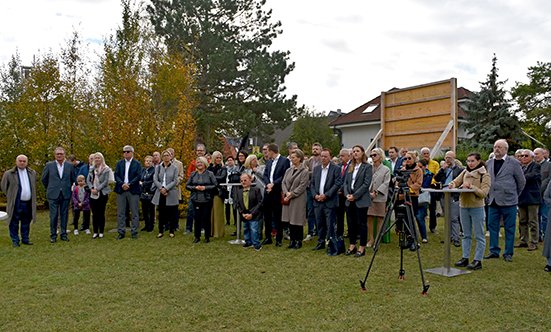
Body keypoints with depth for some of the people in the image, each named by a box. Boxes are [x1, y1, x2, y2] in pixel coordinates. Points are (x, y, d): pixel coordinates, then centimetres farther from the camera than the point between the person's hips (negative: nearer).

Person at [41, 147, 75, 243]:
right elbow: (43, 179, 12)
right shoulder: (49, 165, 3)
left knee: (64, 215, 6)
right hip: (53, 195, -1)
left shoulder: (70, 165, 6)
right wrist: (49, 189, 13)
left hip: (66, 195, 1)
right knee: (53, 216, 0)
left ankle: (63, 234, 15)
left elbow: (73, 179, 16)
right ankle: (53, 235, 10)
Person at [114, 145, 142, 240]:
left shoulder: (137, 164, 6)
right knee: (120, 212, 4)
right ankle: (121, 232, 11)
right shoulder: (119, 163, 13)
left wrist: (129, 185, -15)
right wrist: (122, 184, -13)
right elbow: (116, 175, 3)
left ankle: (134, 232, 9)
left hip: (133, 190, -2)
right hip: (121, 190, 2)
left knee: (135, 213, 0)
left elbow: (138, 176, -5)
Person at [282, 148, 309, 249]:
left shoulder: (304, 172, -7)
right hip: (288, 199, 6)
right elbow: (283, 182, 10)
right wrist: (286, 193, -8)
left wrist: (291, 194, -14)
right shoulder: (288, 170, 11)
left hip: (298, 199, -6)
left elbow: (302, 186, -12)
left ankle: (299, 241, 12)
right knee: (290, 220, 9)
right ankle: (292, 240, 20)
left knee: (297, 220, 0)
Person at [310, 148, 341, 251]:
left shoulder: (336, 168, -4)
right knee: (319, 224, 12)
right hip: (317, 201, 5)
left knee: (330, 225, -1)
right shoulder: (316, 168, 13)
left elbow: (337, 184, -10)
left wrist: (326, 195, -15)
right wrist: (315, 195, -4)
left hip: (330, 202, -5)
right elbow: (312, 183, 13)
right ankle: (321, 243, 24)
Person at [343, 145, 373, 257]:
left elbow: (366, 184, -12)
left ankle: (362, 248, 9)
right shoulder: (351, 167, 14)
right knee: (351, 223, 11)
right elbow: (346, 181, 13)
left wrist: (355, 196, -15)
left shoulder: (367, 167, -5)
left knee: (362, 224, 0)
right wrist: (347, 194, -4)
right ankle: (352, 246, 21)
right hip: (350, 200, 6)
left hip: (361, 200, -6)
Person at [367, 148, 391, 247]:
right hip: (368, 197, 2)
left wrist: (376, 193, -12)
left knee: (380, 218, 2)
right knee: (369, 218, 2)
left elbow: (385, 183, -4)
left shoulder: (386, 169, 3)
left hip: (380, 197, -2)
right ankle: (371, 238, 13)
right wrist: (368, 192, -8)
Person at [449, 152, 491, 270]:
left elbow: (484, 193, -14)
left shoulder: (485, 175, -6)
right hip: (464, 206, 5)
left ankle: (478, 260, 6)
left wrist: (470, 186, -22)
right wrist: (453, 184, -17)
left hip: (477, 208, -5)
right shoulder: (465, 172, 10)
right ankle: (465, 258, 21)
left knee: (479, 236, 2)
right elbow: (456, 181, 6)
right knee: (466, 235, 13)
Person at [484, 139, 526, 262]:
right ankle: (494, 251, 18)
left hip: (508, 201, -4)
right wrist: (489, 195, 13)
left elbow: (522, 181, 3)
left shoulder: (514, 163, -4)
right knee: (492, 227, 7)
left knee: (509, 228, 3)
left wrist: (514, 195, 7)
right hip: (493, 201, 5)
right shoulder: (489, 163, 11)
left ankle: (508, 253, 14)